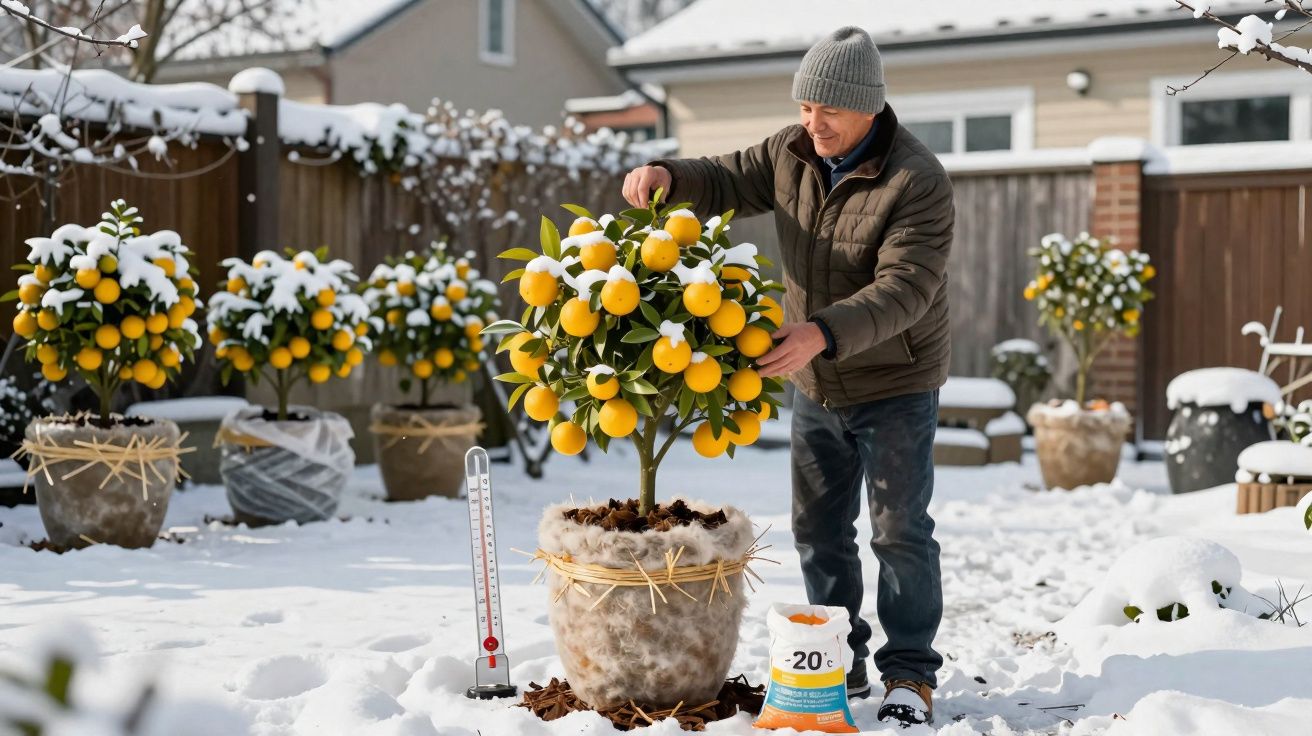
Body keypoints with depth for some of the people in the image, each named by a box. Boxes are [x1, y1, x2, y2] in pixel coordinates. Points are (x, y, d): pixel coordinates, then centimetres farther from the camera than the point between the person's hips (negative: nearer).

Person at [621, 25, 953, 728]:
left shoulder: (917, 182, -23)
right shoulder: (793, 153, -3)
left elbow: (904, 288, -32)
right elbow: (726, 182, 7)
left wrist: (822, 332, -46)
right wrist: (667, 175, -17)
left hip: (895, 386, -6)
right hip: (815, 385, 6)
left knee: (899, 531, -2)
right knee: (818, 531, 12)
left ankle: (910, 675, 10)